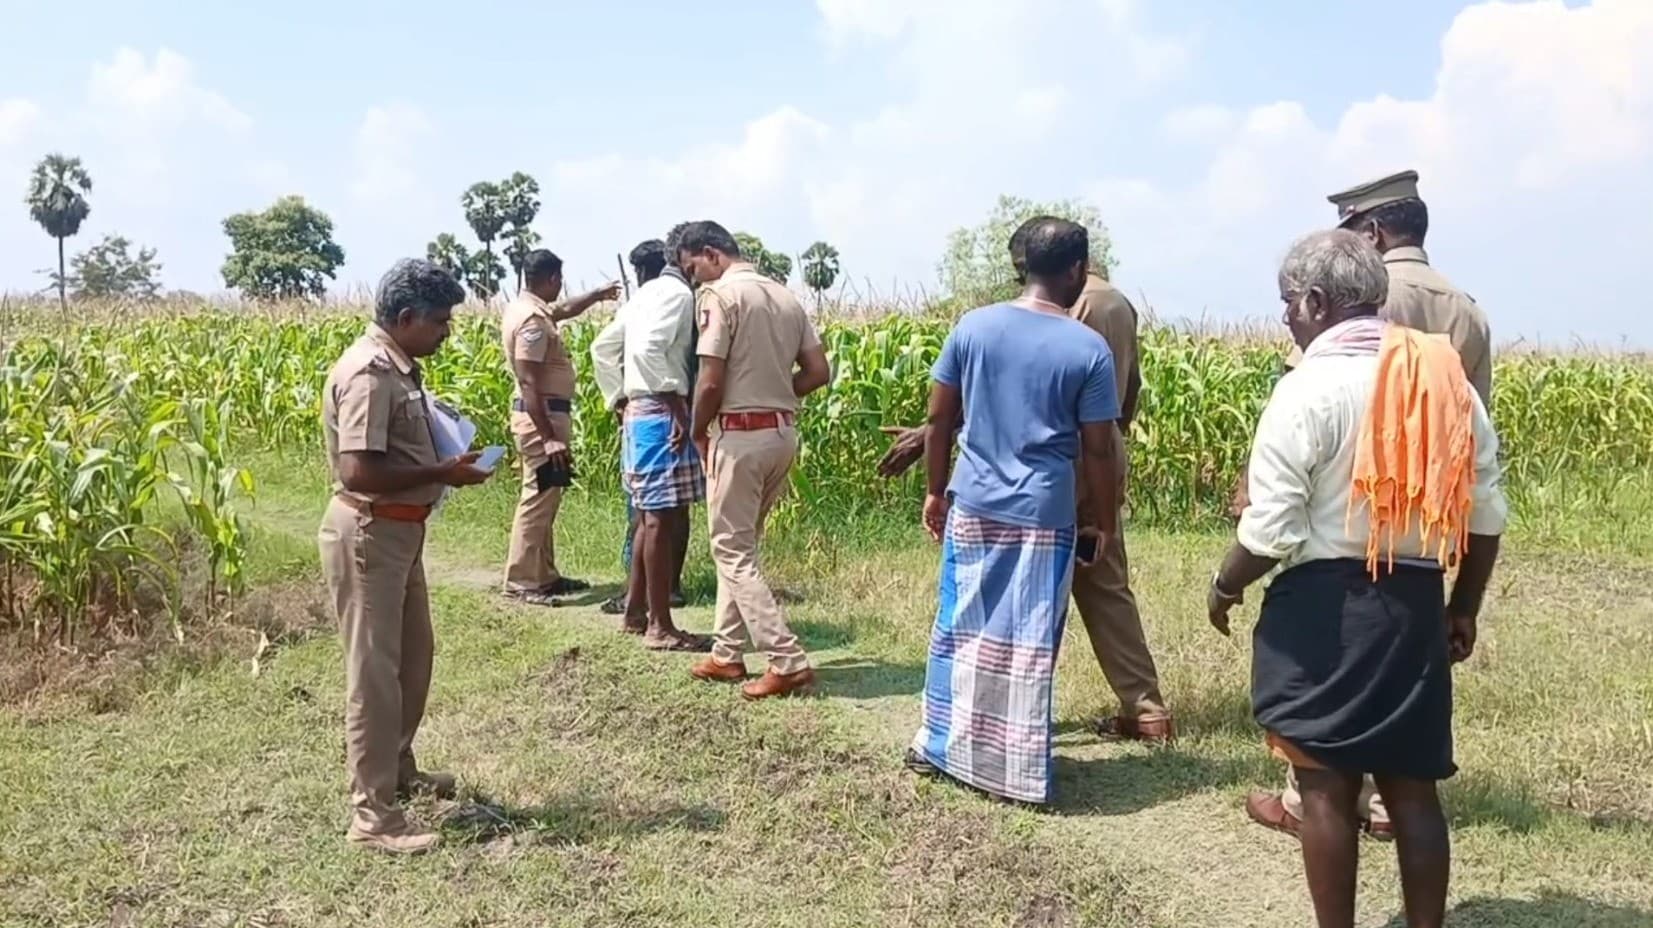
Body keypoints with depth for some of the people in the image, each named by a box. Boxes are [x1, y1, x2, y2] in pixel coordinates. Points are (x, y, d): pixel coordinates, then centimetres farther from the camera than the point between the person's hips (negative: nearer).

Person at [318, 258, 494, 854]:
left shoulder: (400, 368, 9)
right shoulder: (368, 374, -21)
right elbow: (359, 472, -28)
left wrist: (446, 462, 5)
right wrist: (443, 474, -20)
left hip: (399, 531, 10)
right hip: (368, 535, -10)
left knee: (413, 656, 22)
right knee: (375, 672, -3)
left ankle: (397, 770, 40)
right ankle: (373, 814, 7)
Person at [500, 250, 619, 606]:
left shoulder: (526, 307, 11)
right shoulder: (532, 320, -19)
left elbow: (563, 312, 35)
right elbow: (529, 384, -24)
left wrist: (598, 295, 42)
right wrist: (549, 438, -26)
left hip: (544, 415, 11)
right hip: (541, 417, -11)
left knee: (544, 501, 15)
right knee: (537, 500, -7)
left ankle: (544, 575, 22)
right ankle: (520, 582, -3)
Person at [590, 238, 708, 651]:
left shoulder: (645, 295, 18)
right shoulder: (676, 292, -9)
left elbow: (602, 348, 23)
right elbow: (647, 349, -23)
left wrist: (619, 402, 23)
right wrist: (676, 404, -20)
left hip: (638, 413, 10)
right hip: (661, 415, -10)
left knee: (652, 516, 15)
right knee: (664, 518, -6)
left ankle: (635, 612, 22)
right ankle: (660, 626, -1)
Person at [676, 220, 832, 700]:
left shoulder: (720, 294, -12)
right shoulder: (785, 296, 11)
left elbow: (711, 382, -17)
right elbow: (819, 372, 9)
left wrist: (698, 432, 0)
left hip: (740, 436, -8)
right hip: (783, 433, 8)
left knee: (732, 551, 1)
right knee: (741, 544, 18)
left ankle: (789, 662, -3)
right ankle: (729, 653, 24)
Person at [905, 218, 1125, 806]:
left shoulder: (973, 326, 0)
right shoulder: (1090, 349, -9)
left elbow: (939, 419, 3)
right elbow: (1098, 450, -6)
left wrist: (935, 492, 15)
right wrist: (1107, 521, 6)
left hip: (972, 506, 3)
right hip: (1043, 515, -3)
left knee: (960, 628, 16)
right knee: (1029, 642, 7)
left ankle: (937, 746, 27)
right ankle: (1018, 769, 16)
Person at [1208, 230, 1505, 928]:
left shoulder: (1308, 389, -13)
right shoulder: (1452, 385, 5)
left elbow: (1271, 532, -14)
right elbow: (1486, 517, 8)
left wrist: (1225, 587, 3)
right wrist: (1464, 608, 19)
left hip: (1325, 606, -6)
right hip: (1416, 607, 6)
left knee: (1326, 787, 5)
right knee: (1413, 787, 15)